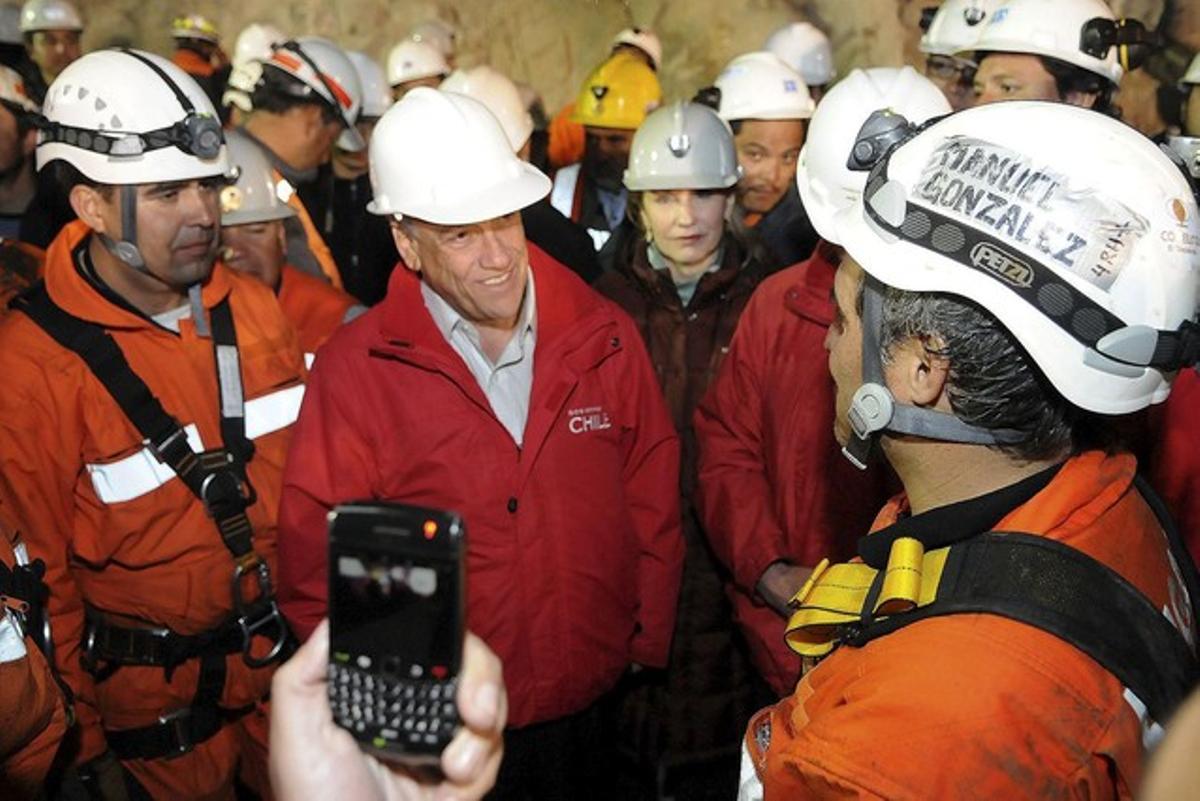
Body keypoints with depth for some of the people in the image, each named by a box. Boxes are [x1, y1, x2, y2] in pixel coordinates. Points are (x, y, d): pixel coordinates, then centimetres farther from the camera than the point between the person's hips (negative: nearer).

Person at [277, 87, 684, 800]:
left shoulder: (604, 337, -4)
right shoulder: (354, 371, -13)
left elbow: (653, 502, 3)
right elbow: (321, 567, -8)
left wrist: (646, 646, 2)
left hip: (593, 715, 3)